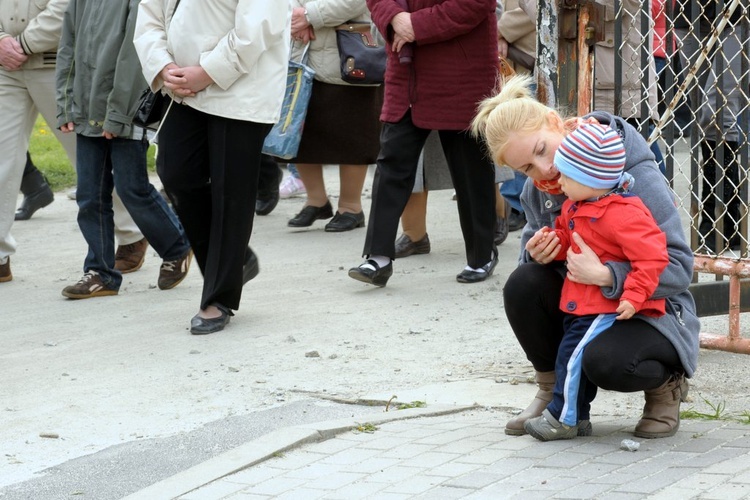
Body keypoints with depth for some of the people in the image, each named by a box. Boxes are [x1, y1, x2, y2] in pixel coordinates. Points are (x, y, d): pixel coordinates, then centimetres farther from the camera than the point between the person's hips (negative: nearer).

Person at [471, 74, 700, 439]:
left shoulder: (638, 177, -24)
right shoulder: (537, 189, -4)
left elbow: (678, 268, -26)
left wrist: (604, 275, -40)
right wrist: (534, 255, -17)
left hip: (650, 313, -6)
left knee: (605, 362, -36)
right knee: (522, 285, -22)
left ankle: (666, 384, 1)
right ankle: (553, 391, 0)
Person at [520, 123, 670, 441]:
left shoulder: (621, 215, -25)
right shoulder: (575, 208, 5)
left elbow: (651, 256, -26)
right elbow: (568, 238, 22)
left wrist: (633, 295, -29)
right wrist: (551, 239, -1)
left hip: (610, 305, -10)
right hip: (582, 304, 10)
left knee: (573, 353, -12)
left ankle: (563, 417, 1)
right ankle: (578, 417, 26)